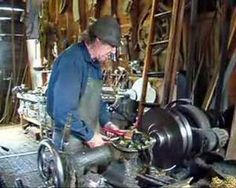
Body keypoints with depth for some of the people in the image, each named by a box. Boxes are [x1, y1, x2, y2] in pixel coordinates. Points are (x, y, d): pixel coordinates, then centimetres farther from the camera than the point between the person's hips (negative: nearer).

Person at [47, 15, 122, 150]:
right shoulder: (72, 61, -22)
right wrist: (89, 136, -20)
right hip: (71, 141, -9)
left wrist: (106, 122, 7)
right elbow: (64, 111, -28)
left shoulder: (95, 63, 8)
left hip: (89, 138, 9)